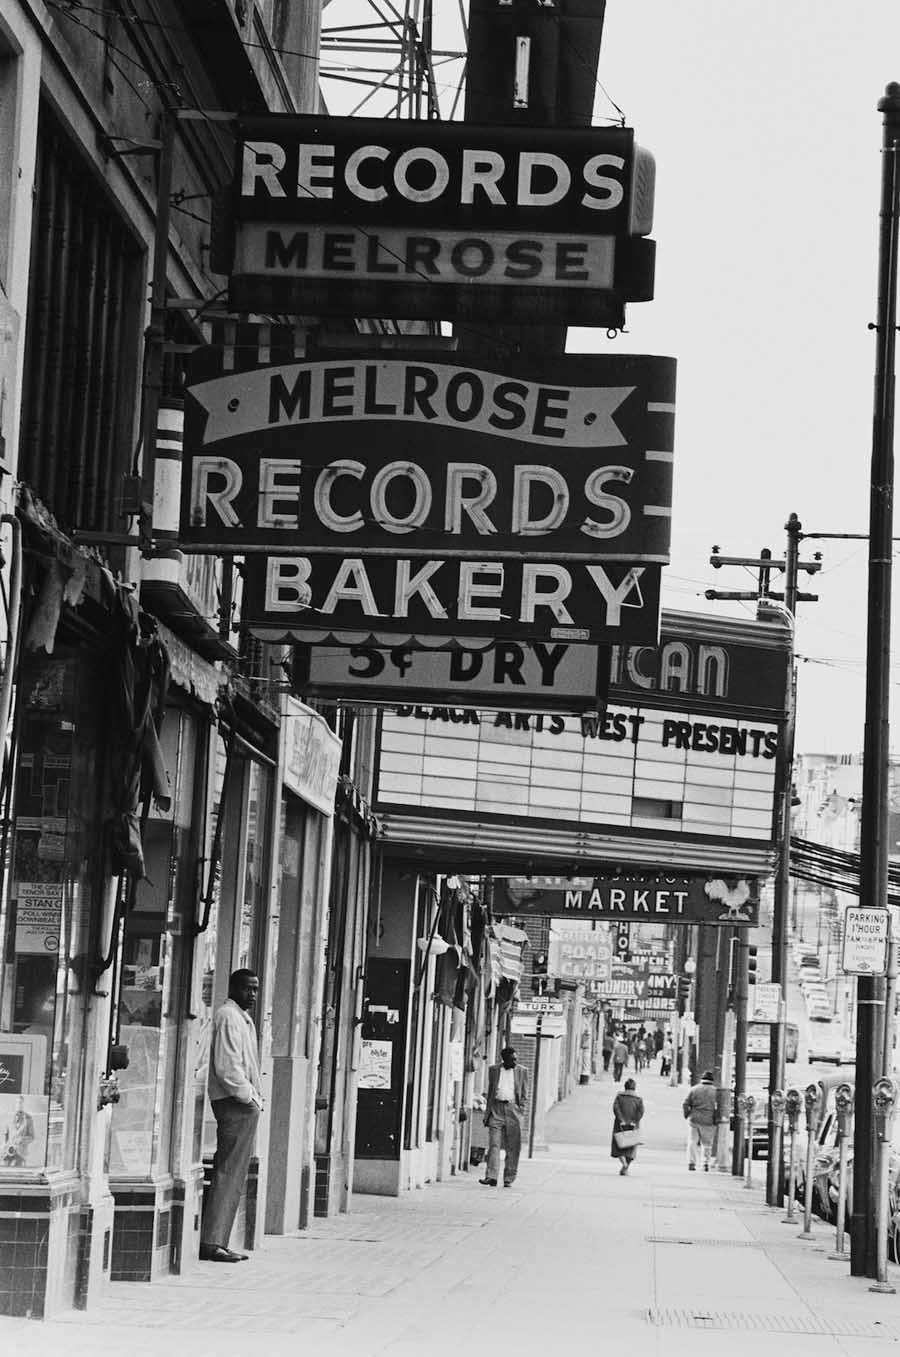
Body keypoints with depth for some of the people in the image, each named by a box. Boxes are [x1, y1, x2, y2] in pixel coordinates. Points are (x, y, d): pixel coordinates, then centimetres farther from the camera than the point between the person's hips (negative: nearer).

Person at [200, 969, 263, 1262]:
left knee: (233, 1175, 10)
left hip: (244, 1104, 10)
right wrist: (248, 1096, -15)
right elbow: (226, 1067, -18)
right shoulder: (229, 1016, -10)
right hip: (235, 1104, -10)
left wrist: (254, 1097, 15)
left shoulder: (243, 1018, 22)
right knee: (228, 1174, -12)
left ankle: (216, 1242, 11)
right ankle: (211, 1242, -13)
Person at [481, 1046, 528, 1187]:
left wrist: (521, 1110, -1)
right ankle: (491, 1177, -12)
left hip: (513, 1108, 0)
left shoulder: (521, 1072, 9)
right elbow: (490, 1091, 15)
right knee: (494, 1144, -8)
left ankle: (509, 1179, 8)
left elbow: (524, 1094, 11)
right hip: (496, 1108, 0)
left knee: (513, 1148, 1)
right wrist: (487, 1112, 10)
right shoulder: (493, 1070, 11)